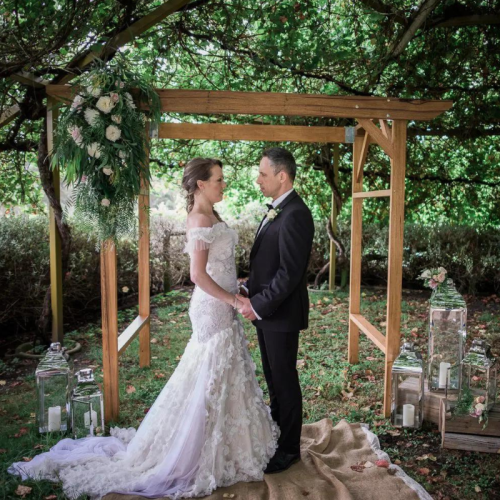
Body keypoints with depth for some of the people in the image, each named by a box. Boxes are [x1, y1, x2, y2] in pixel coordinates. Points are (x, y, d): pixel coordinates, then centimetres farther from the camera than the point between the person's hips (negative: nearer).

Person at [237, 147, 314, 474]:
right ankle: (277, 433, 38)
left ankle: (290, 449, 25)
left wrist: (259, 306, -18)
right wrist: (250, 293, 5)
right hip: (265, 310, 9)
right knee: (273, 378, 21)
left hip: (281, 314, -9)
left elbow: (290, 272, -24)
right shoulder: (277, 210, 11)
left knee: (285, 382, 7)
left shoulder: (295, 215, -20)